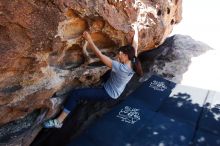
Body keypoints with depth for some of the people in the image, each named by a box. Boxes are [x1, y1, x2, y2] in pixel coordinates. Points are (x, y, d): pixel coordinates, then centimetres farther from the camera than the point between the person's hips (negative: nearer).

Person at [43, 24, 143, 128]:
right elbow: (135, 46, 4)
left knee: (75, 94, -14)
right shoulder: (133, 63, -11)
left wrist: (89, 40, -29)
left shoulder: (120, 68, -33)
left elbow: (100, 56, -34)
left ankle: (58, 121, -6)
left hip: (108, 94, -8)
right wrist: (136, 33, 19)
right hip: (115, 93, 8)